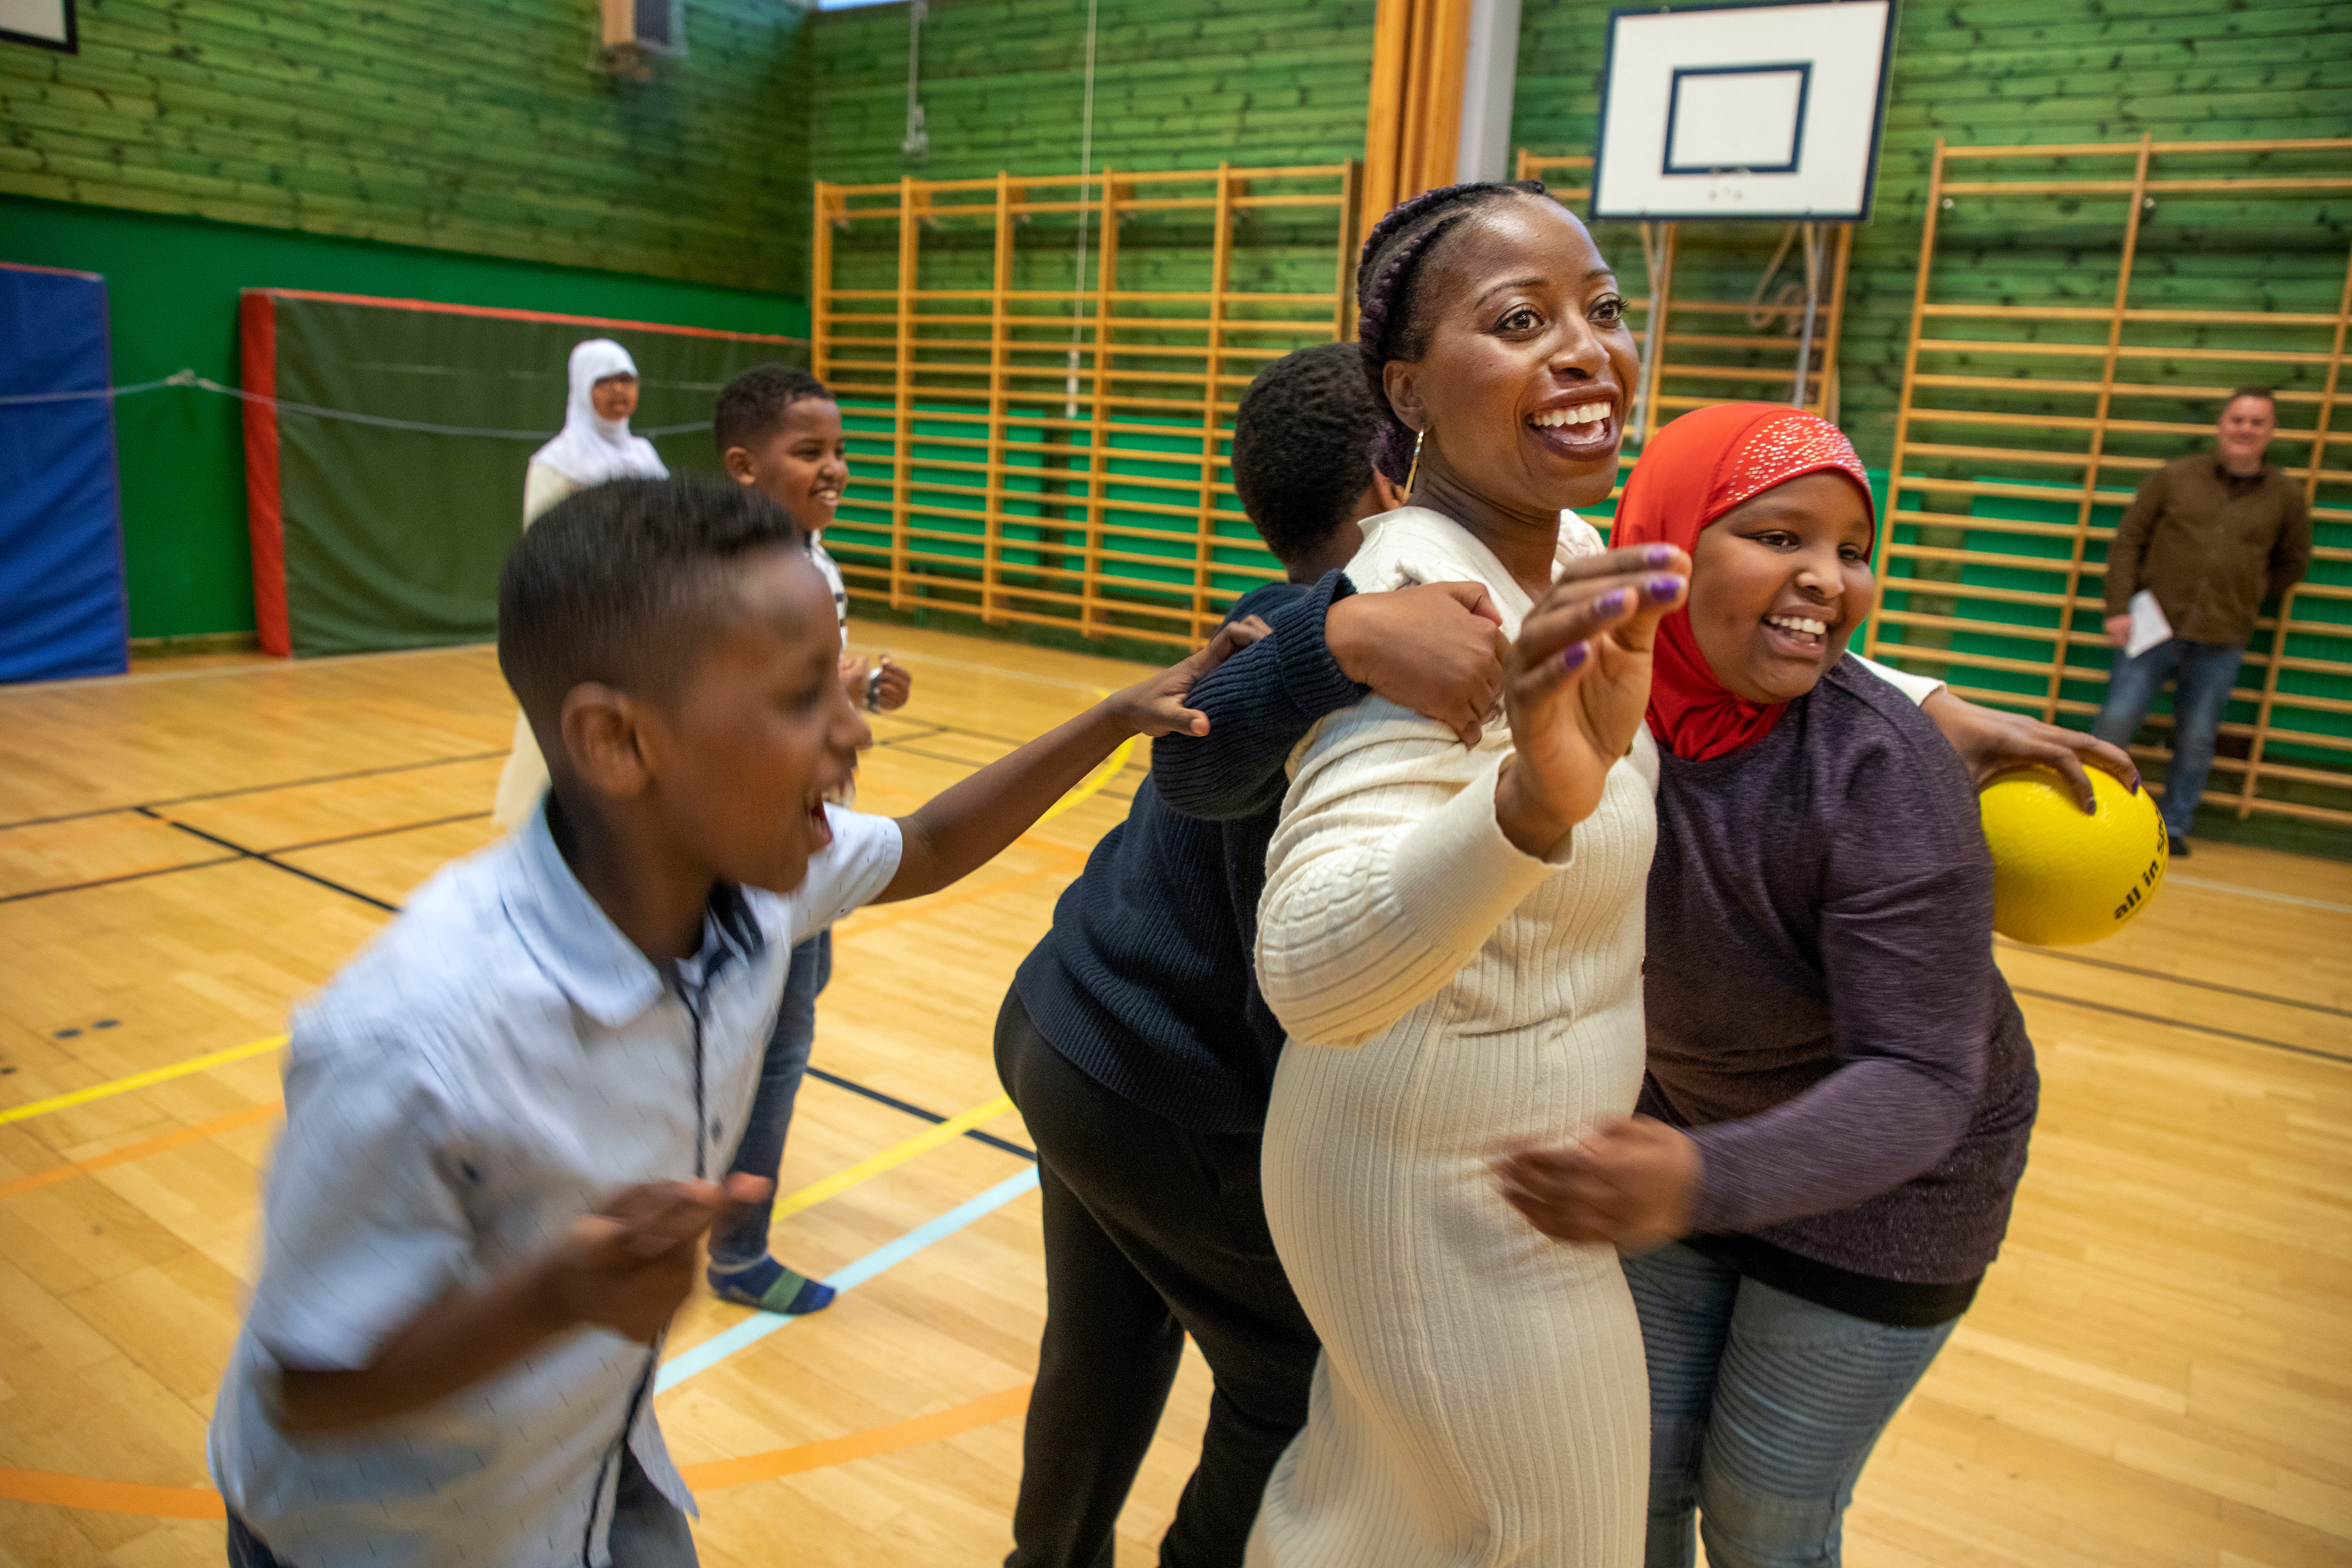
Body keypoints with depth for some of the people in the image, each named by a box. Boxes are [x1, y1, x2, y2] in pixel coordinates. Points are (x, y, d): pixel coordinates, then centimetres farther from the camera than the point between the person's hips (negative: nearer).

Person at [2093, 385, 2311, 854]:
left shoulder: (2285, 496, 6)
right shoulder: (2174, 477, 1)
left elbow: (2293, 564, 17)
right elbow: (2128, 541, 0)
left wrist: (2244, 593, 5)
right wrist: (2118, 608, -8)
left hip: (2221, 643, 2)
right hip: (2154, 627, -1)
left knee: (2196, 739, 6)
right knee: (2116, 720, -3)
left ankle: (2175, 826, 19)